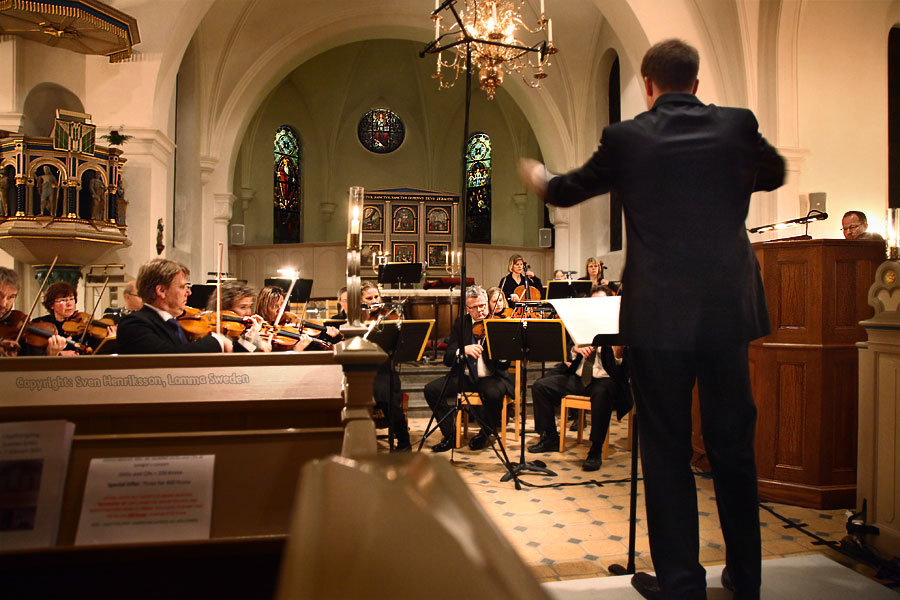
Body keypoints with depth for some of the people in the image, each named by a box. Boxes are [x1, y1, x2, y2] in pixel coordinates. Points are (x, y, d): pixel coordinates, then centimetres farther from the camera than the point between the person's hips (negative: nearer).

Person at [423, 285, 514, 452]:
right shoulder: (460, 324, 5)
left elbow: (505, 366, -11)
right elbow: (447, 359, -5)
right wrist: (464, 350, -25)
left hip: (491, 377, -3)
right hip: (464, 376, 3)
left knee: (493, 393, -36)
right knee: (431, 389, -17)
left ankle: (485, 434, -5)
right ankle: (451, 435, -1)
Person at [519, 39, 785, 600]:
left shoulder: (626, 137, -2)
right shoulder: (737, 124, 4)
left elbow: (569, 190, 14)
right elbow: (775, 173, 24)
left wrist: (540, 178, 36)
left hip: (658, 317, -3)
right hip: (729, 310, 3)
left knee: (667, 452, 8)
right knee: (734, 447, 15)